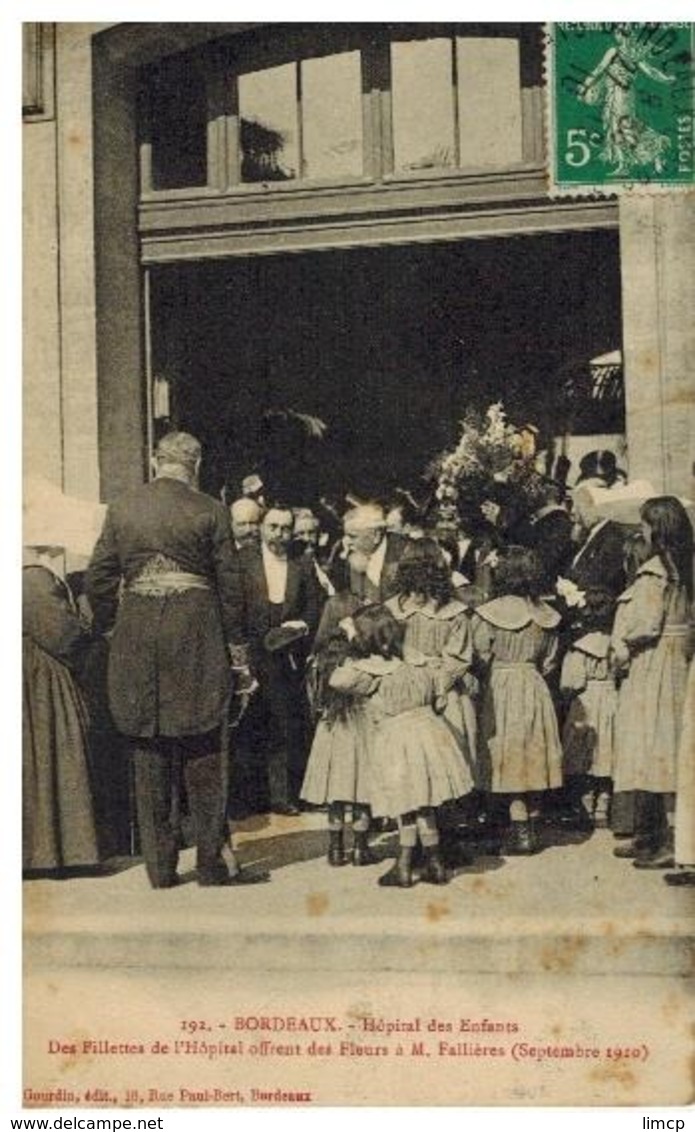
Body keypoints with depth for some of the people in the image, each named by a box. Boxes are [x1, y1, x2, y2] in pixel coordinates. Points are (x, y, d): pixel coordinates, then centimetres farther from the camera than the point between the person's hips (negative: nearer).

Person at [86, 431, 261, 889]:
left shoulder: (121, 509, 6)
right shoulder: (210, 511, -2)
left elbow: (98, 579, 5)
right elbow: (228, 586, -1)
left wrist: (109, 628, 17)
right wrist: (238, 653, 4)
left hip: (136, 641, 3)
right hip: (197, 637, -2)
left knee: (149, 757, 10)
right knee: (203, 754, 6)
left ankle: (160, 865, 14)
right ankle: (213, 860, 8)